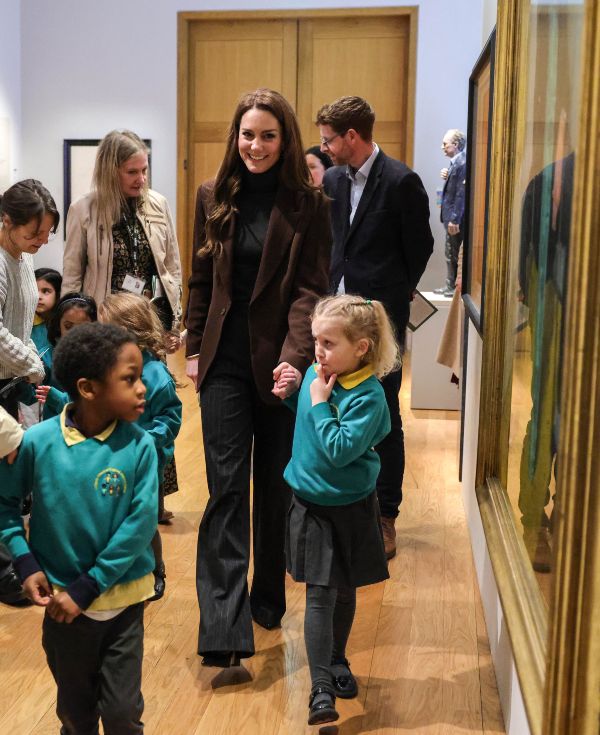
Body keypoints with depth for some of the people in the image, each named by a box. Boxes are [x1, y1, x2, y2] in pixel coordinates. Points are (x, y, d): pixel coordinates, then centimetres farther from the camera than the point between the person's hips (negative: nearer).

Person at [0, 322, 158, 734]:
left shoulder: (139, 446, -15)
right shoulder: (38, 442, -13)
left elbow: (141, 523, -16)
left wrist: (88, 588, -16)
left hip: (123, 599, -1)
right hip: (63, 600, 1)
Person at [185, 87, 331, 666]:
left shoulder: (308, 205, -2)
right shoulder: (213, 197, 6)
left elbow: (310, 289, -9)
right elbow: (200, 280, 11)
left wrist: (294, 357, -21)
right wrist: (194, 348, 8)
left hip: (281, 360, -1)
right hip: (225, 360, 1)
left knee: (276, 485, 10)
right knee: (227, 487, -4)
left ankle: (268, 597, 30)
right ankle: (224, 625, -5)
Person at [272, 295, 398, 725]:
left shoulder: (368, 397, -22)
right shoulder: (317, 374, -3)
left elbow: (339, 450, -30)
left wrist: (320, 403, -25)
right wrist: (292, 394, -2)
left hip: (349, 510, -4)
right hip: (310, 505, 4)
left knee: (344, 591, 15)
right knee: (319, 593, 1)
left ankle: (336, 663, 38)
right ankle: (321, 689, 2)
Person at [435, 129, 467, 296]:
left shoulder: (462, 163, -18)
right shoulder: (456, 162, 12)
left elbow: (461, 193, -22)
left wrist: (454, 220, -23)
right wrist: (446, 177, -1)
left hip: (456, 218, -10)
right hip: (451, 216, 10)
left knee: (454, 254, -1)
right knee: (450, 253, 17)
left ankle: (455, 287, 7)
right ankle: (450, 286, 26)